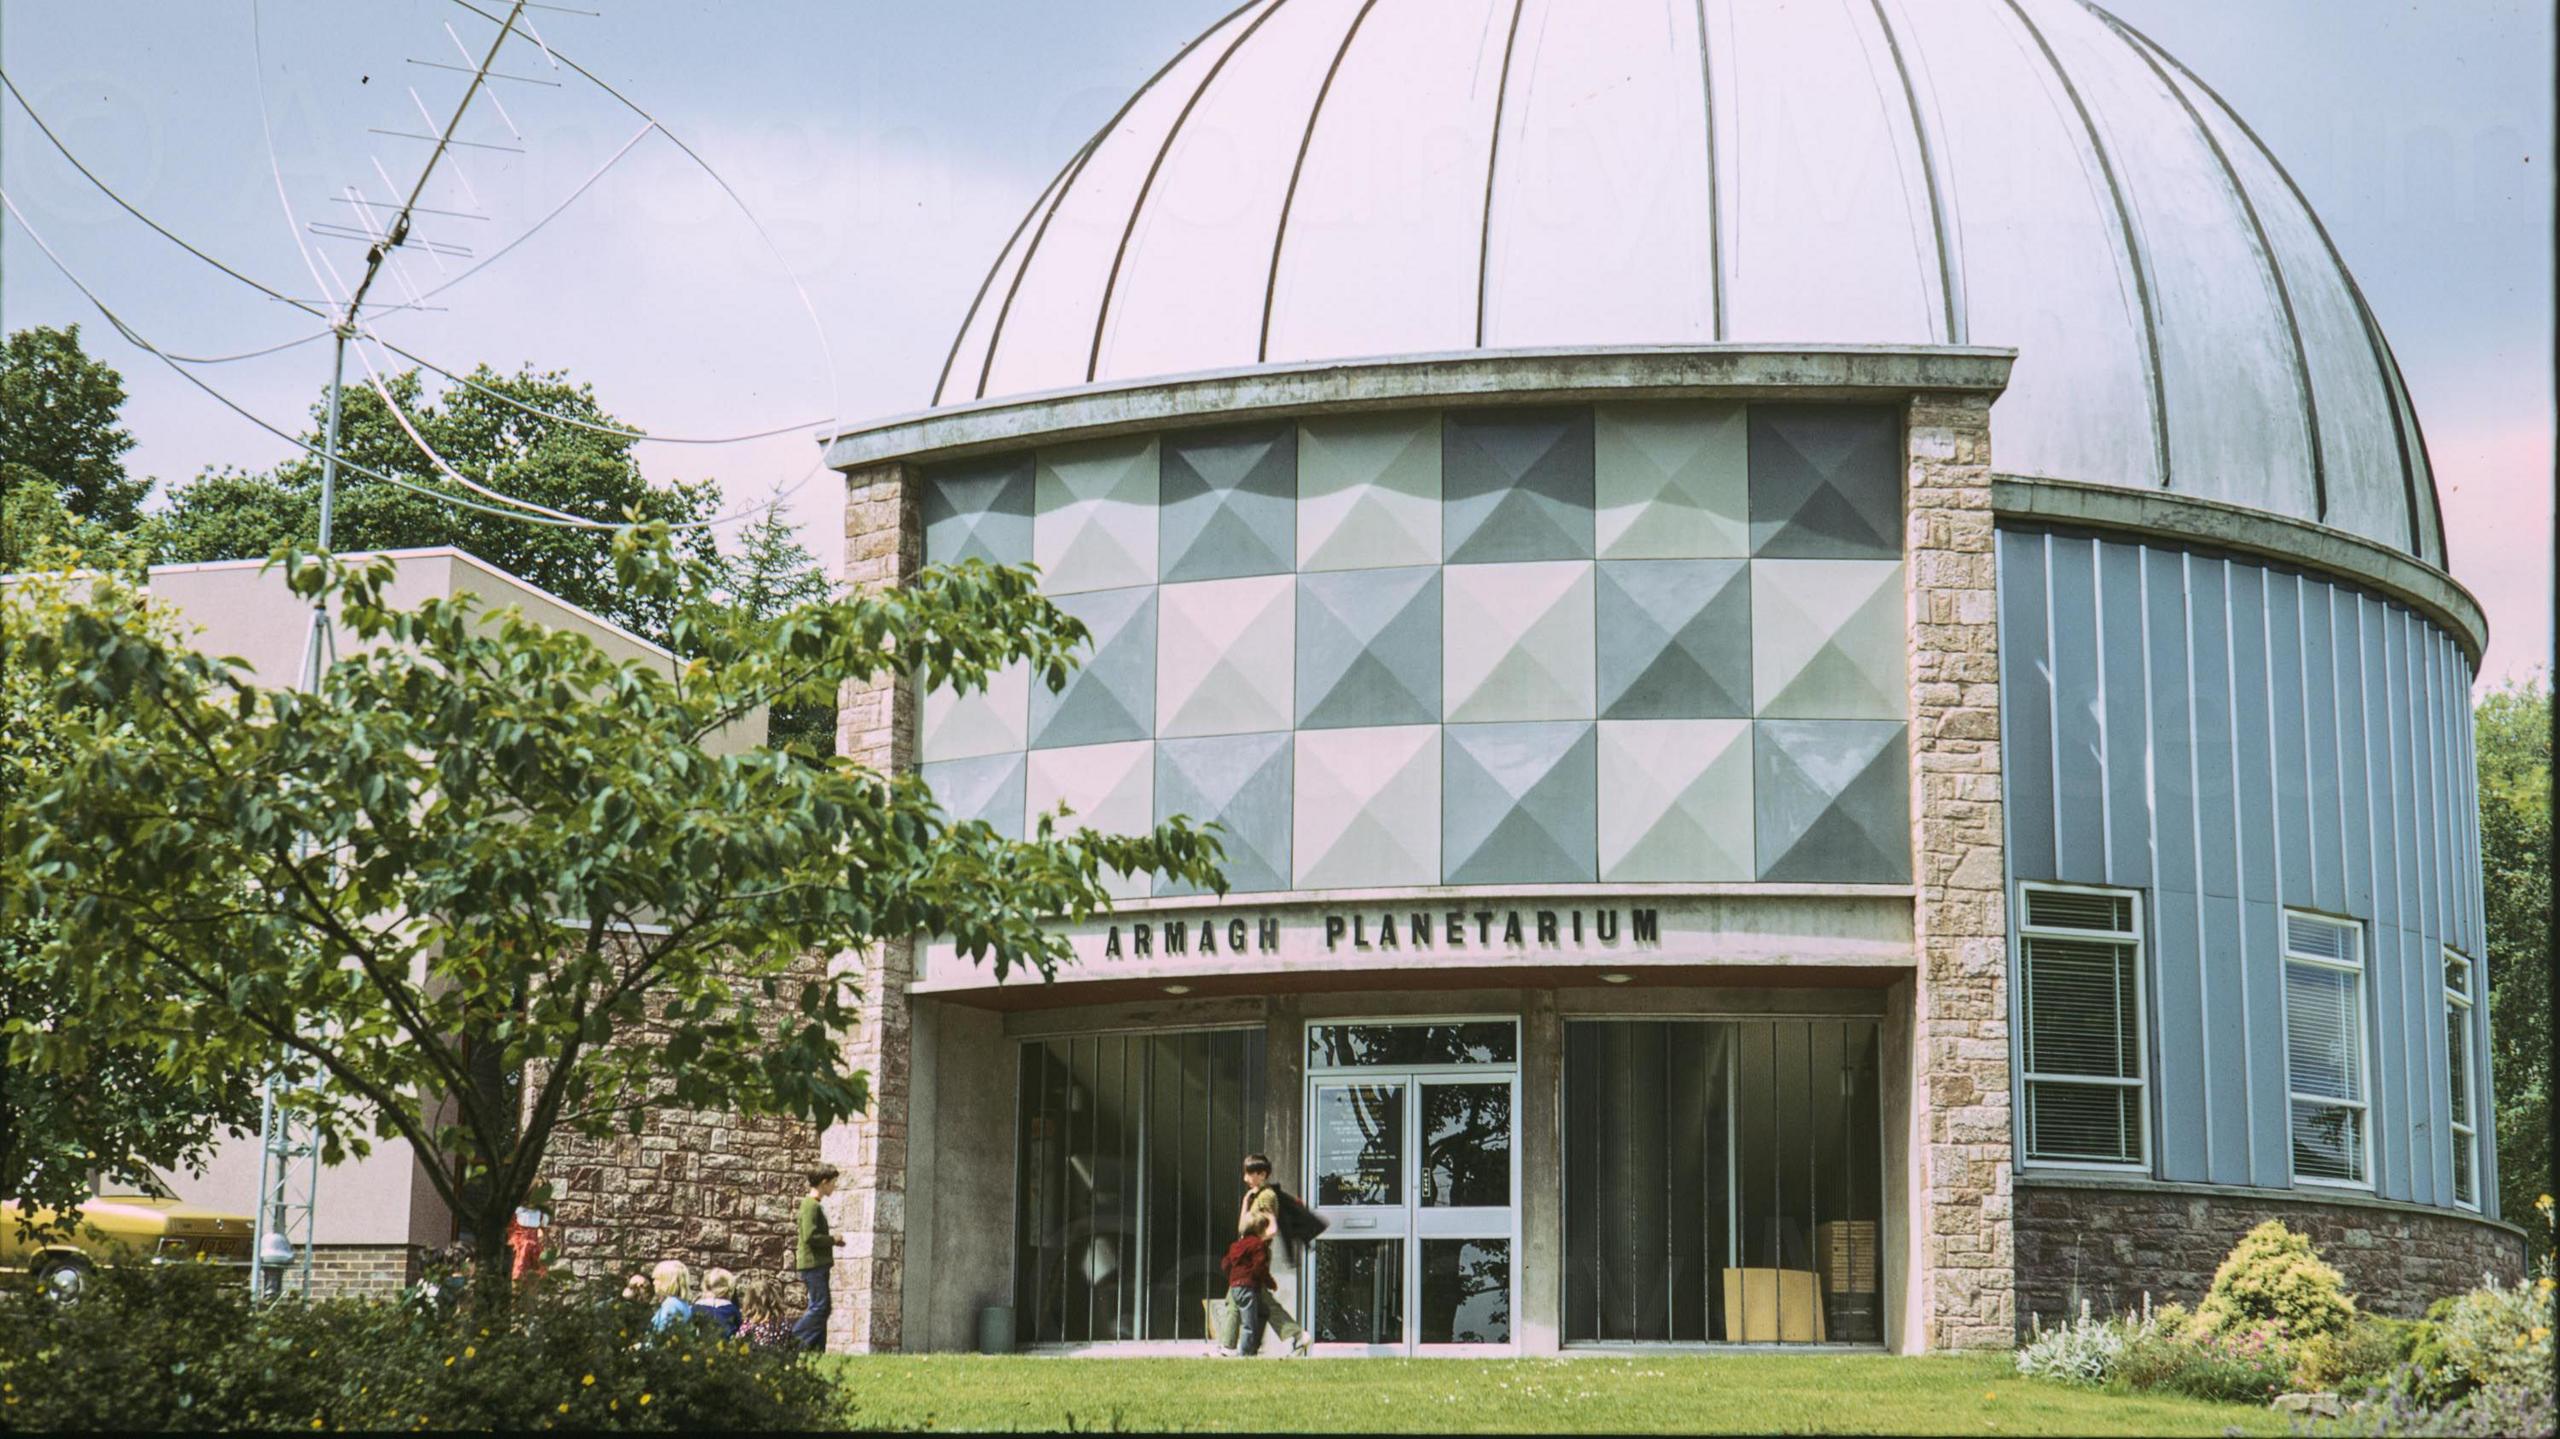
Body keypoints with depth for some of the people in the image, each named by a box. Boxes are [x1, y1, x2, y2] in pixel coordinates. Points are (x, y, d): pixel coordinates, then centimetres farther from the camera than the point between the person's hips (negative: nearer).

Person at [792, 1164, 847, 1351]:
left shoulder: (816, 1205, 18)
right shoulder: (811, 1205, -14)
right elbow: (810, 1237, -23)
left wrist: (832, 1238, 12)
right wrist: (833, 1239, -10)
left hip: (818, 1264, 10)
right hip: (813, 1264, -10)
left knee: (821, 1308, 9)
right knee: (820, 1307, -12)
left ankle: (817, 1349, 9)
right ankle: (791, 1341, -10)